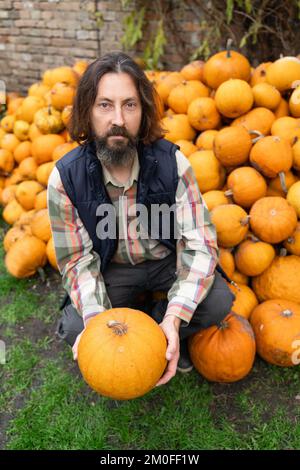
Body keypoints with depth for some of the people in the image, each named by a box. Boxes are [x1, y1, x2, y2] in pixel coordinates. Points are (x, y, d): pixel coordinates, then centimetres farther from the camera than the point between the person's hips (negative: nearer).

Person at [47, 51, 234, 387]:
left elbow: (200, 244, -23)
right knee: (76, 328, -23)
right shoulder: (65, 177, -20)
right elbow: (78, 260, -15)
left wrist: (173, 319, -38)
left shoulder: (171, 161, -21)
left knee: (218, 302, -23)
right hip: (111, 269, 0)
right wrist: (95, 320, -34)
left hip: (167, 261, 1)